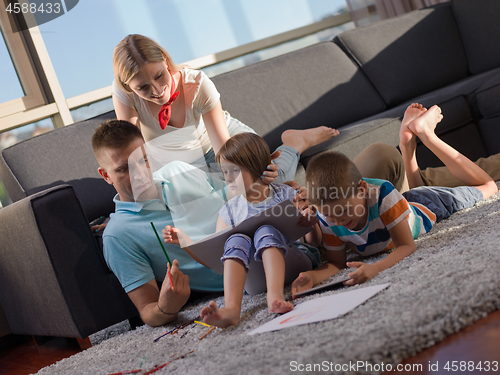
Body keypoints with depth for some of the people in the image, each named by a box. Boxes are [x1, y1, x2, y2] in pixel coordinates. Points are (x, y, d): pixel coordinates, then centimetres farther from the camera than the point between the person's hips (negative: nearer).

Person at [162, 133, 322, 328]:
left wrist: (312, 223, -16)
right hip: (256, 276, 2)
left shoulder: (285, 195, 6)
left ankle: (275, 296, -52)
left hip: (296, 259, -2)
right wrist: (183, 239, -5)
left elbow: (315, 241, 7)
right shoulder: (230, 210, 12)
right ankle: (231, 308, -48)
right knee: (236, 239, -28)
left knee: (265, 231, -29)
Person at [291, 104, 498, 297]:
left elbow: (406, 246, -42)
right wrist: (312, 276, -48)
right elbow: (336, 264, -24)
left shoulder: (382, 193, -47)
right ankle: (407, 142, 43)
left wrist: (375, 268, -63)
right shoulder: (327, 218, -34)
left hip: (426, 209, -4)